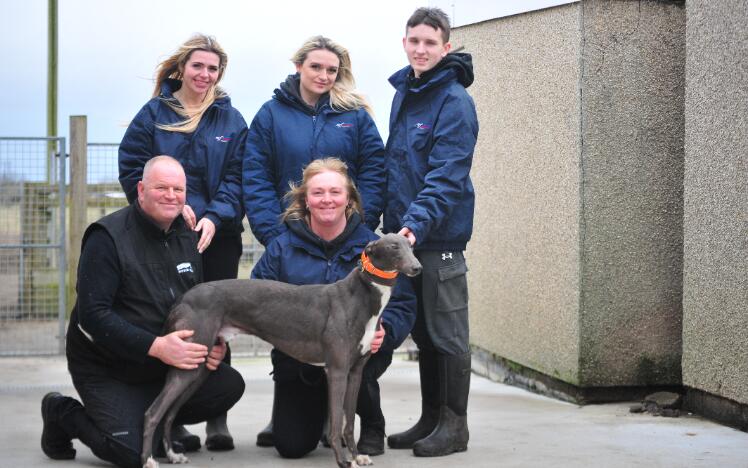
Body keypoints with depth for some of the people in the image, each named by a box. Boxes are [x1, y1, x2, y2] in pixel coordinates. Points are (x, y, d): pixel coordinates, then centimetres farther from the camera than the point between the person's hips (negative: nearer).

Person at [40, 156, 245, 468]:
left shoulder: (186, 236, 7)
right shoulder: (107, 237, -16)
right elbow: (92, 314, -23)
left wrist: (213, 343, -7)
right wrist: (155, 346, -31)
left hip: (166, 364, 7)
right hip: (106, 370, -6)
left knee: (230, 385, -11)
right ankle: (62, 413, 6)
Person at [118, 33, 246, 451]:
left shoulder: (231, 120, 8)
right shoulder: (153, 114, 6)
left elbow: (237, 179, 1)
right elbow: (133, 170, 1)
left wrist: (214, 216, -15)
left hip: (219, 237, 1)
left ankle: (218, 417, 8)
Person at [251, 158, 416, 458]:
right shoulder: (282, 247, 1)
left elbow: (402, 305, -4)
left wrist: (384, 331, -26)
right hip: (298, 359, 2)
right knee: (290, 446, -10)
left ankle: (373, 426, -2)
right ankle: (322, 411, 29)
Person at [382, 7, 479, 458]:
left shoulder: (454, 102, -12)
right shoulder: (404, 93, 12)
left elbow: (447, 176, -21)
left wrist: (417, 222, -32)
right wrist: (395, 222, 11)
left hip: (440, 235, -8)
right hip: (405, 233, 8)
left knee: (447, 334, -1)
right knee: (422, 332, 14)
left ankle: (454, 425, 7)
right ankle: (430, 419, 22)